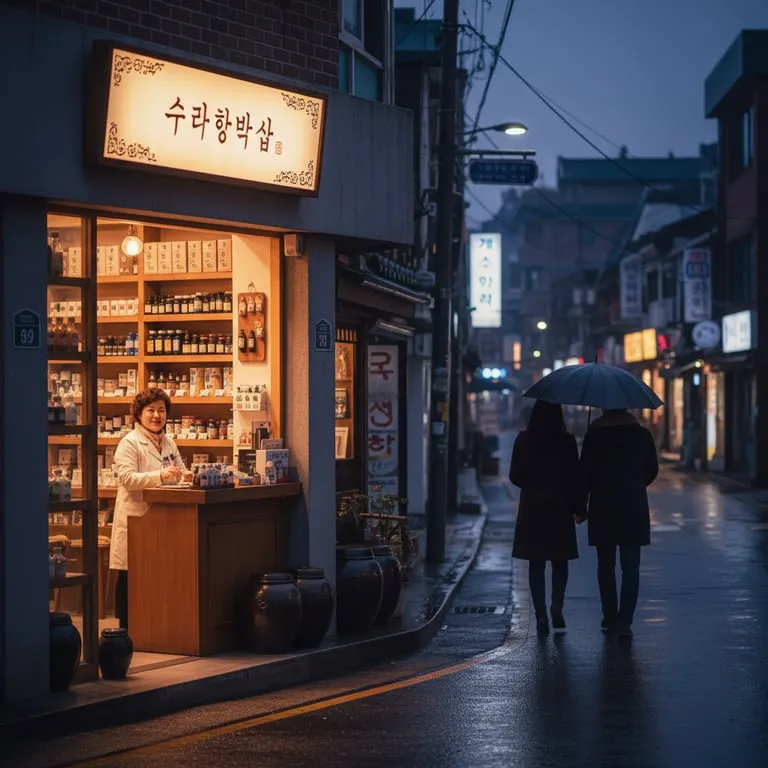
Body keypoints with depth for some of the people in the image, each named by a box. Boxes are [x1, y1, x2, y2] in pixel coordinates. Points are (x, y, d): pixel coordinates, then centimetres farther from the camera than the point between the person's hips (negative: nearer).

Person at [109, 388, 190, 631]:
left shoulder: (169, 443, 17)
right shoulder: (130, 443, -5)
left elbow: (181, 473, 20)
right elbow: (127, 478, -18)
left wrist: (187, 476, -5)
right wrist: (161, 476, -31)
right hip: (136, 517, -6)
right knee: (130, 577, -3)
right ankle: (126, 627, 3)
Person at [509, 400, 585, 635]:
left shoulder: (523, 440, -3)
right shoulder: (566, 441, -7)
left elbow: (515, 476, 3)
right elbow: (575, 477, -6)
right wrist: (579, 508, 4)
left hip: (531, 509, 1)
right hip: (559, 508, -1)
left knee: (536, 565, 6)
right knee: (559, 562, 12)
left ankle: (541, 615, 1)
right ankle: (557, 603, -9)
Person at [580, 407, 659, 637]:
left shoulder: (594, 435, -4)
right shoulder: (642, 435, 2)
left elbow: (585, 472, -7)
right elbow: (652, 470, 9)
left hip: (602, 508, 0)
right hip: (634, 508, 1)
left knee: (606, 564, 12)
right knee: (630, 566, -1)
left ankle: (610, 617, 15)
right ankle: (624, 620, -11)